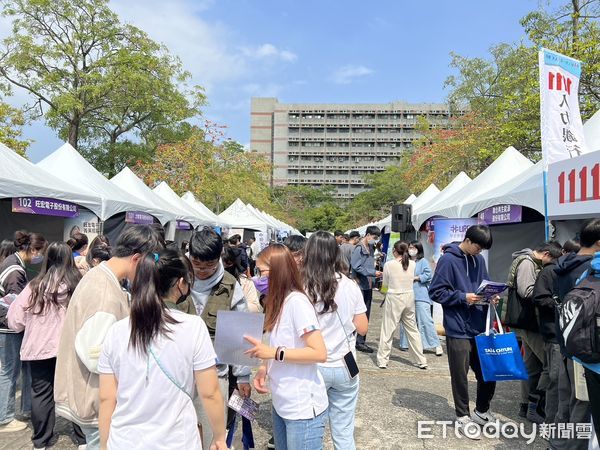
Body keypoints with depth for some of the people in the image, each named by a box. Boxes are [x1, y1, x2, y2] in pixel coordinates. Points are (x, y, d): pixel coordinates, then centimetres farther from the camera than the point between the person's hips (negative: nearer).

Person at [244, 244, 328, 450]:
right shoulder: (278, 301, 7)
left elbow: (320, 353, -23)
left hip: (302, 407, -8)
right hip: (281, 403, 8)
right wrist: (264, 367, -3)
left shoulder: (297, 301, -20)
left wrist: (275, 353, -23)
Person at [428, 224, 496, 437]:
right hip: (458, 328, -6)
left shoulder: (479, 260, 9)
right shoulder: (448, 259, -12)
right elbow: (436, 292, -13)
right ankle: (462, 416, 26)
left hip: (480, 327, 6)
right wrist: (463, 297, -20)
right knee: (460, 375, 7)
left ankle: (482, 411, 38)